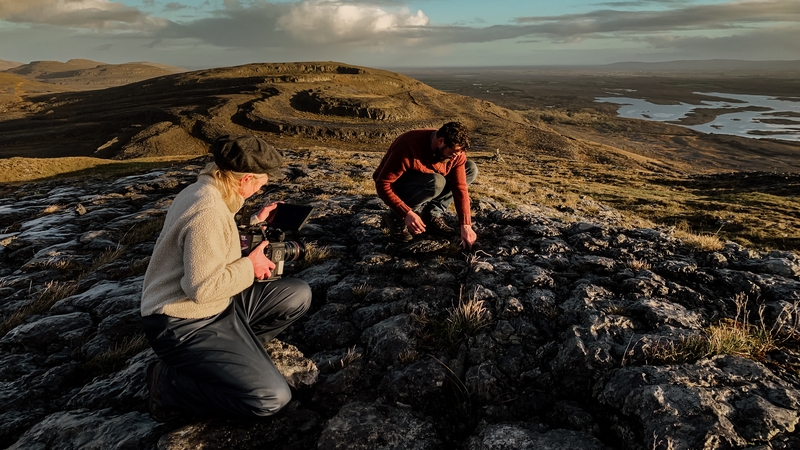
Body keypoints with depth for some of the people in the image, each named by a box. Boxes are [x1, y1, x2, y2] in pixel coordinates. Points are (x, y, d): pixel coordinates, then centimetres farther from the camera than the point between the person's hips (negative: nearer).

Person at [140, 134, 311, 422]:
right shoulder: (208, 212, -27)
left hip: (217, 303, 10)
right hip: (185, 324, -10)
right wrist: (249, 267, -15)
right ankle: (170, 383, -1)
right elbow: (203, 288, -29)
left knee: (298, 295, 5)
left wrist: (255, 223, 13)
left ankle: (237, 350, 6)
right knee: (271, 398, -18)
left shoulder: (203, 191, 5)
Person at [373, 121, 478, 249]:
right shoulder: (409, 146, -33)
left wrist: (465, 225, -24)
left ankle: (431, 215, -8)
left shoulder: (456, 150, -16)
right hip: (394, 186, -6)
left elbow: (460, 187, -14)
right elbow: (382, 184, -32)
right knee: (436, 182, -37)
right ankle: (395, 217, -15)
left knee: (471, 169, -9)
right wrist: (407, 213, -41)